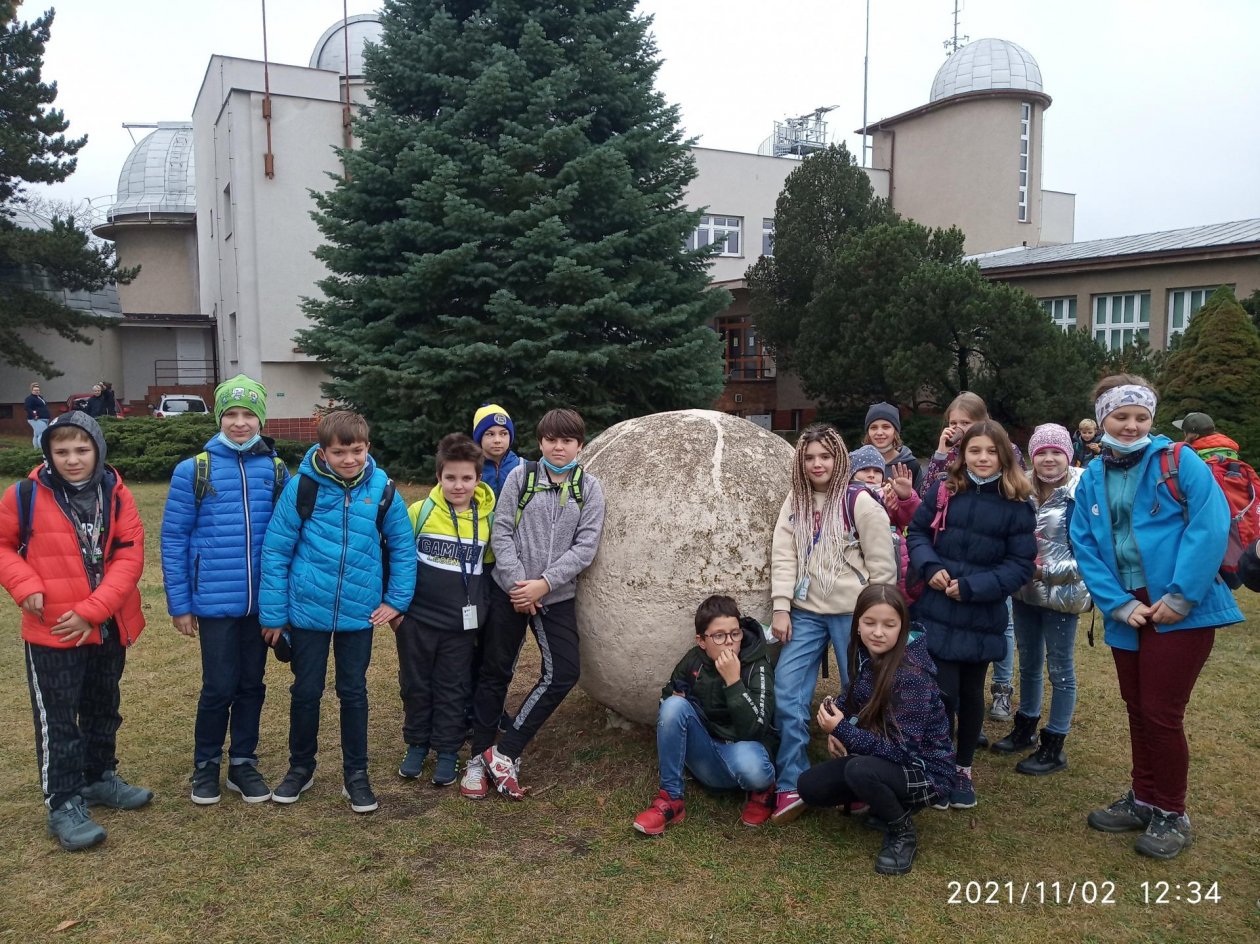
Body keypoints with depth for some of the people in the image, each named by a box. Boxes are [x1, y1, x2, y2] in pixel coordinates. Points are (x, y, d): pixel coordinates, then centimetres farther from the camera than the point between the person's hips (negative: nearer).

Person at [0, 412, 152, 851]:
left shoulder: (116, 495, -5)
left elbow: (129, 556, -9)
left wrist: (91, 611, -16)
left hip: (108, 627, 3)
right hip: (51, 631, -3)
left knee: (103, 710, 19)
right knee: (58, 720, 3)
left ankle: (99, 777, 38)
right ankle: (64, 804, 15)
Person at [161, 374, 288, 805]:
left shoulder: (276, 470, 2)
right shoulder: (194, 470, -5)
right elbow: (173, 539, -2)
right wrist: (179, 605, -3)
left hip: (262, 602, 2)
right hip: (215, 602, -2)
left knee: (251, 684, 13)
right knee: (219, 687, 5)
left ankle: (243, 762, 29)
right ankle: (206, 765, 26)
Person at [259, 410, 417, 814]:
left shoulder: (382, 489, -8)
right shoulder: (302, 486, -13)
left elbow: (403, 546, 3)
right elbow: (276, 550, -7)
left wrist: (397, 599, 0)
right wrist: (273, 613, -6)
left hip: (359, 613, 1)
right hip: (308, 611, -1)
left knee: (354, 692, 12)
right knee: (306, 691, 13)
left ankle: (356, 774, 26)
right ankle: (301, 768, 33)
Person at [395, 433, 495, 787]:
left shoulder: (488, 519, -3)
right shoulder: (419, 511, -8)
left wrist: (483, 610, 10)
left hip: (461, 624, 0)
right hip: (417, 618, 0)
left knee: (452, 690, 11)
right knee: (415, 686, 14)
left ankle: (448, 751, 25)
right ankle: (416, 745, 32)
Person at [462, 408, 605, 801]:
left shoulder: (589, 487, 1)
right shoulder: (521, 475, 0)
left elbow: (585, 546, -5)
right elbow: (501, 532, -4)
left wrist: (543, 583, -14)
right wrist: (517, 583, -14)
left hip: (557, 597, 1)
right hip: (509, 591, -1)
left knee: (563, 671, -8)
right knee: (495, 672, 7)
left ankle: (503, 752, 5)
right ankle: (479, 758, 21)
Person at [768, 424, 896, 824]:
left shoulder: (860, 503, -8)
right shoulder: (795, 501, 7)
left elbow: (882, 566, -6)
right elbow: (783, 555, 3)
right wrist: (781, 608, -4)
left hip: (852, 613, -4)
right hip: (806, 612, 4)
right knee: (787, 694, -1)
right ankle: (791, 786, 10)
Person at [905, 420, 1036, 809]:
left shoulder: (1016, 505, -5)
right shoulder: (943, 492, 0)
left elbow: (1021, 564, -7)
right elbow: (917, 532, 7)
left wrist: (972, 586, -17)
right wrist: (930, 567, -12)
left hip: (982, 618, 0)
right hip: (937, 614, 0)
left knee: (971, 693, 14)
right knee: (943, 693, -1)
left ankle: (963, 769, 33)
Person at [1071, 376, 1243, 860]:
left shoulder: (1178, 461, -8)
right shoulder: (1093, 478, 7)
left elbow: (1211, 527, -16)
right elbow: (1085, 546, 3)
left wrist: (1181, 597, -19)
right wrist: (1118, 604, -9)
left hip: (1180, 611, -5)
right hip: (1128, 611, 5)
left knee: (1162, 713, 0)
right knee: (1137, 710, 16)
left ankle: (1171, 814, 19)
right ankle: (1143, 799, 33)